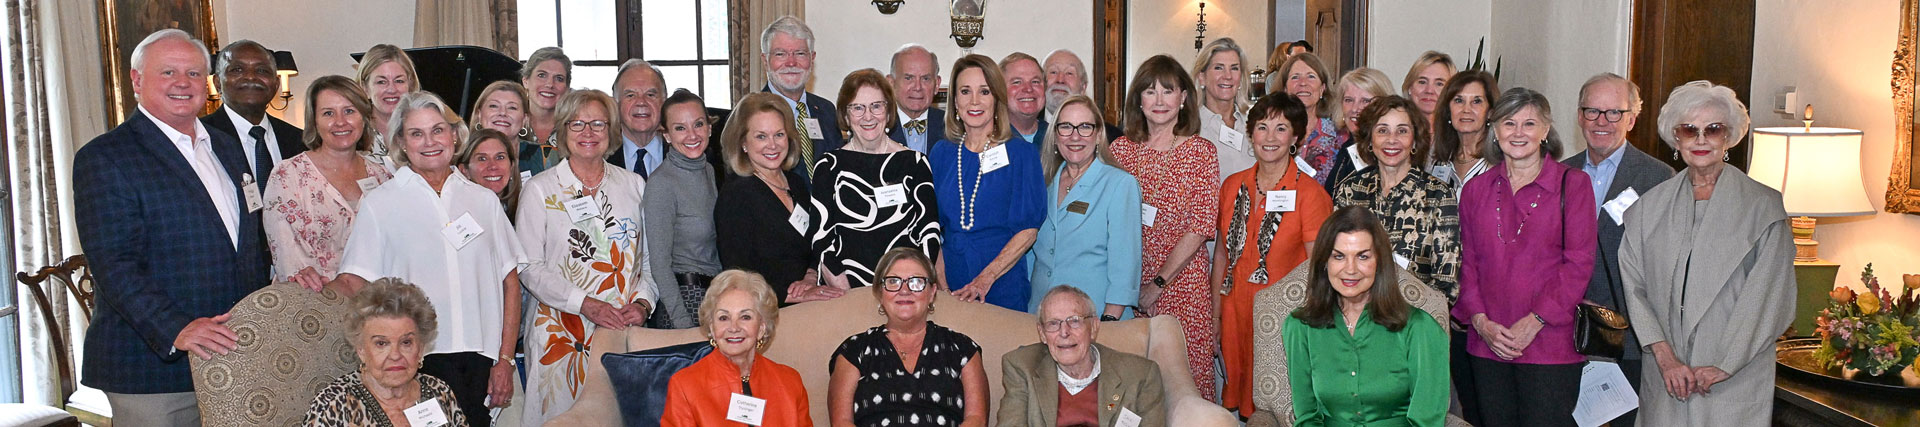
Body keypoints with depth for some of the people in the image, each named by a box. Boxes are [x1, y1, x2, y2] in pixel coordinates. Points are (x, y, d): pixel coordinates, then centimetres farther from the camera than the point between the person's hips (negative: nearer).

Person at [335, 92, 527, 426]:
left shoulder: (484, 200, 13)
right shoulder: (379, 203, 8)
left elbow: (509, 282, 11)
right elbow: (354, 282, 1)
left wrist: (505, 360, 4)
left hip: (480, 360, 2)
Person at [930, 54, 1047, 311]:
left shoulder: (1022, 153, -4)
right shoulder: (942, 152, 7)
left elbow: (1029, 229, -9)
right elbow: (934, 224, 8)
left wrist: (986, 278, -18)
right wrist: (939, 279, -5)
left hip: (1003, 285, -3)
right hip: (951, 285, 3)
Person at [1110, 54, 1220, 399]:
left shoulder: (1200, 152, 0)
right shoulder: (1121, 148, 7)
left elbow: (1200, 227, -5)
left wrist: (1159, 283, -9)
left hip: (1182, 283, -2)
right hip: (1127, 285, 2)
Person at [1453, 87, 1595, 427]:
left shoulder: (1572, 184, 1)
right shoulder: (1476, 189, 11)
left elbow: (1579, 264, -5)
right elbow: (1467, 263, 11)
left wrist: (1533, 322, -11)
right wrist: (1481, 322, -4)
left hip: (1549, 346, -3)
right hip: (1487, 347, 3)